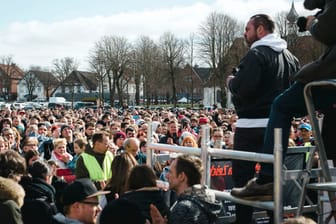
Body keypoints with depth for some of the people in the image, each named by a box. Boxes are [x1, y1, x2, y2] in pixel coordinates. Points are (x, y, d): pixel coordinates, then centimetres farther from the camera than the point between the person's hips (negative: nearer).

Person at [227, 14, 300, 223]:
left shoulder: (257, 54, -13)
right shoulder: (289, 56, 13)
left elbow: (242, 87, -25)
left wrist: (231, 81, -5)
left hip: (252, 124, -8)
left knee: (243, 174, -1)